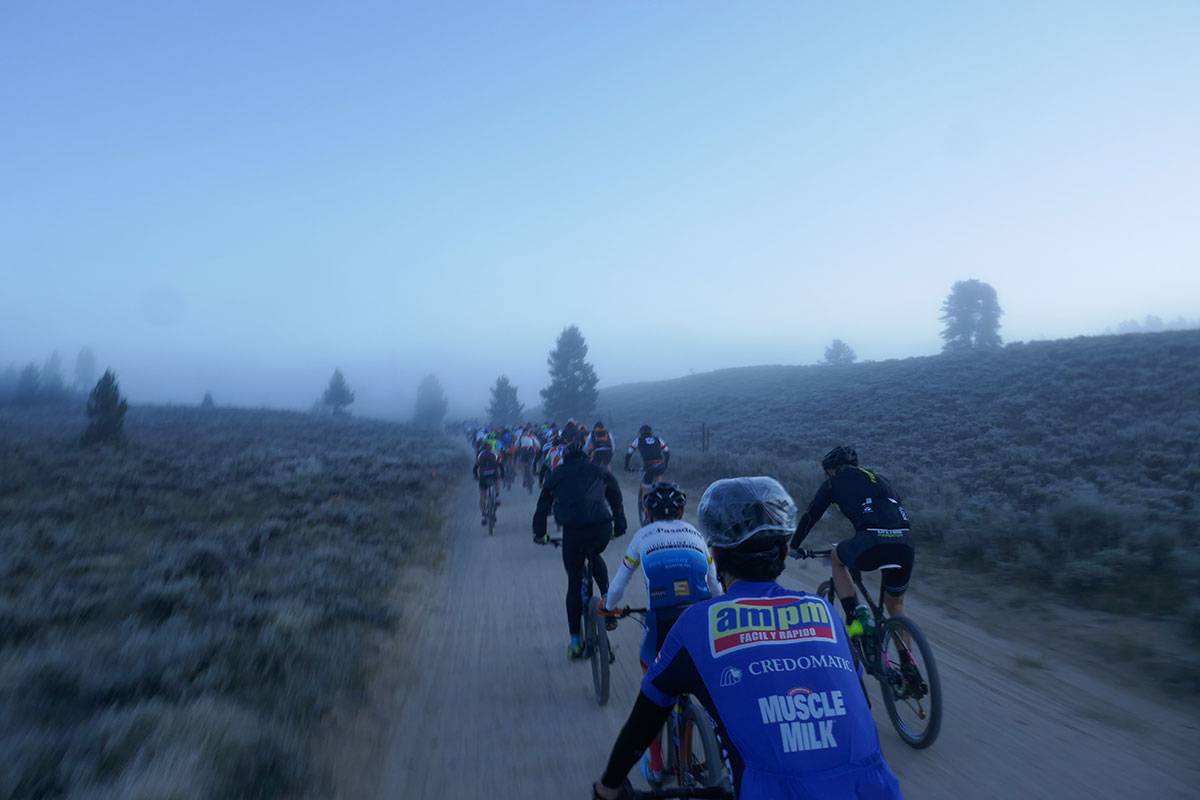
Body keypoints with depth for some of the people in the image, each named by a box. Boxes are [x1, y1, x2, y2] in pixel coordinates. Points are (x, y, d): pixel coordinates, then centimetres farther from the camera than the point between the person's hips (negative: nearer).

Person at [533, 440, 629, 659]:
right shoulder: (600, 472, 22)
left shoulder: (556, 475, 21)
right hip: (602, 528, 1)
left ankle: (575, 641, 17)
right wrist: (620, 527, 35)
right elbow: (616, 499, 26)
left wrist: (539, 534, 36)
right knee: (595, 556, 35)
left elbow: (543, 505, 25)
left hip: (573, 531, -1)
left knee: (574, 583, 14)